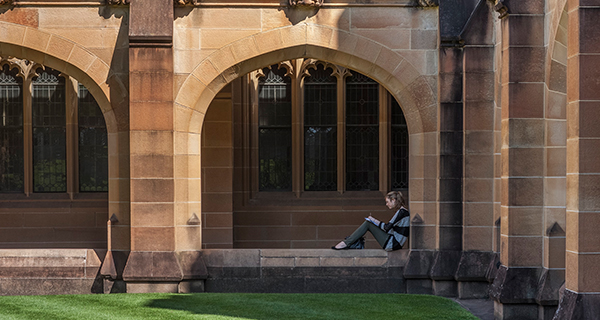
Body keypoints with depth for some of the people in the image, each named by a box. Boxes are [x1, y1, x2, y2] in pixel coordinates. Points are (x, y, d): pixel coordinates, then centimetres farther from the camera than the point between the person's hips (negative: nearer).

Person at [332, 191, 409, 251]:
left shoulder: (402, 212, -14)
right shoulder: (400, 211, 16)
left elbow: (387, 227, -17)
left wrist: (375, 221, -3)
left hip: (392, 244, -10)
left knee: (368, 224, -9)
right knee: (368, 223, 10)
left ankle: (346, 244, -7)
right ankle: (347, 242, 5)